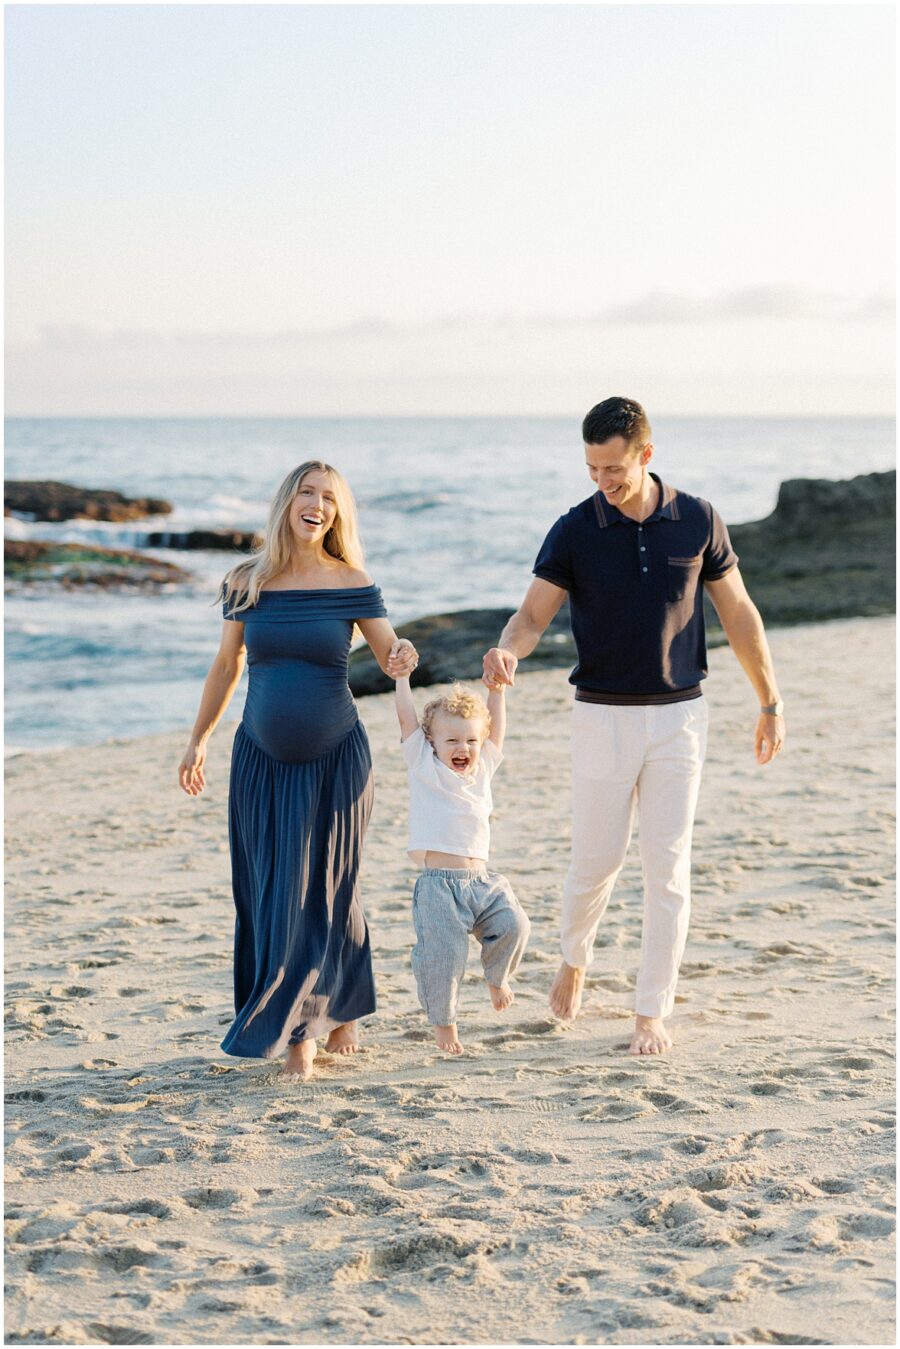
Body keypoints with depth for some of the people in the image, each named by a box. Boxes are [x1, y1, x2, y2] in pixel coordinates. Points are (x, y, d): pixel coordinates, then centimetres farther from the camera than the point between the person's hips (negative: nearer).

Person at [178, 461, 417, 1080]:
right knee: (267, 890, 3)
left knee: (325, 890, 5)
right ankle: (295, 1028, 15)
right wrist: (199, 740, 13)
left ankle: (337, 1010, 23)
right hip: (262, 759, 2)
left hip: (335, 758, -2)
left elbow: (389, 653, -2)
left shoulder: (352, 583, -3)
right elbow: (227, 666, 10)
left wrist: (404, 656, -25)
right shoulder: (247, 582, 1)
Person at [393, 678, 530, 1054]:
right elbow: (406, 717, 1)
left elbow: (497, 726, 19)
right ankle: (442, 1021, 13)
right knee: (442, 954, -9)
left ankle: (496, 976, 18)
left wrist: (498, 687, 17)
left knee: (513, 925, -13)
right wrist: (402, 674, 5)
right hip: (438, 885, -4)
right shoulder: (424, 766, 3)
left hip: (481, 880, 4)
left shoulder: (482, 767, 15)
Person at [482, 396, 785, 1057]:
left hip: (679, 714, 1)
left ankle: (653, 1013, 8)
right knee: (597, 859, 4)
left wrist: (771, 703, 8)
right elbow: (534, 612, -10)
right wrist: (506, 651, -33)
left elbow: (738, 613, 6)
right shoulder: (575, 530, -5)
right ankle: (574, 960, 34)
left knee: (669, 866, 0)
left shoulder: (697, 520, -2)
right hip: (604, 716, -1)